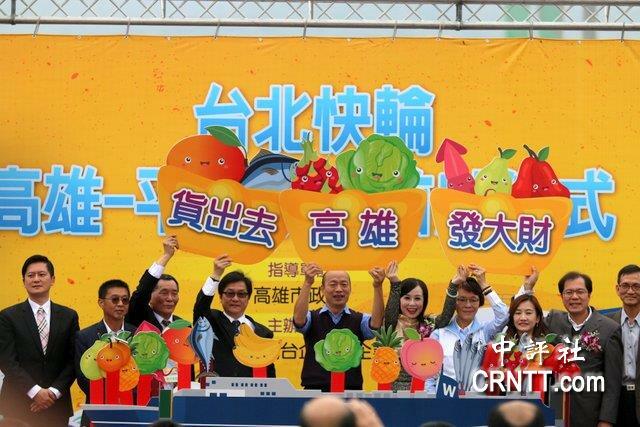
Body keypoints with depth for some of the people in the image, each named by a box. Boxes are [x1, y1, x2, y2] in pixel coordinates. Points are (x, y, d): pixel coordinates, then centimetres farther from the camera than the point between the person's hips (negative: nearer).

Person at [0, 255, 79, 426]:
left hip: (57, 406, 2)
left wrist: (54, 392, -8)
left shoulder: (69, 316, 9)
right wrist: (35, 391, -13)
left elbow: (73, 360, 5)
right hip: (18, 405, -2)